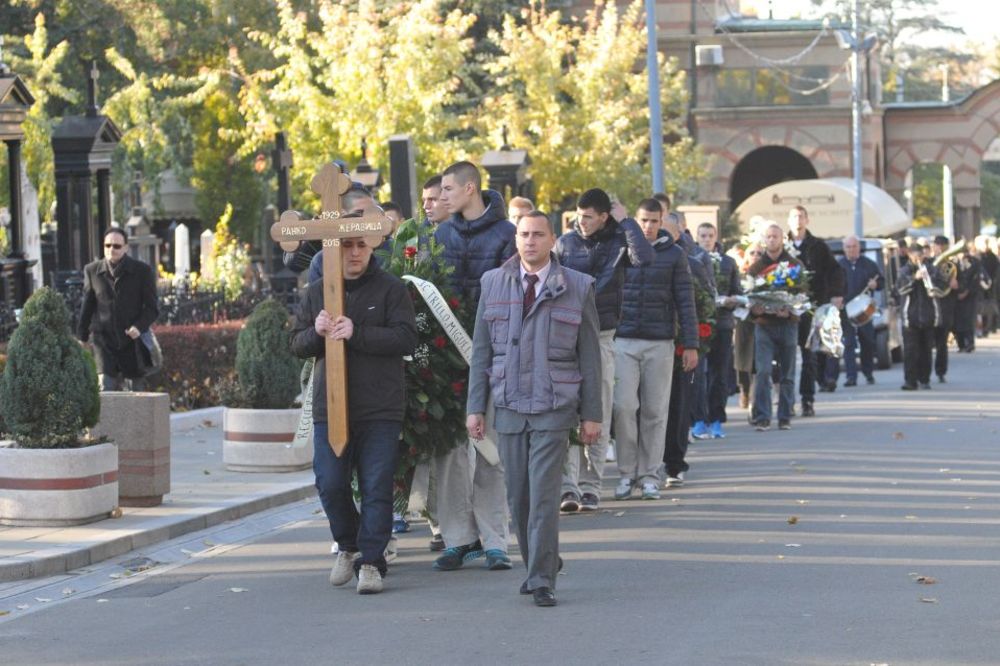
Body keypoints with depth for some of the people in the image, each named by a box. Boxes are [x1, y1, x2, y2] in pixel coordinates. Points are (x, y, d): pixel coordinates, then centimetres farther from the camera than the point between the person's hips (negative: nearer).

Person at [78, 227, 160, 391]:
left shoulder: (142, 271, -1)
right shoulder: (92, 271, 5)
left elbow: (152, 308, 0)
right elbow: (87, 308, 14)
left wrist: (139, 327, -18)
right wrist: (82, 337, 14)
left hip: (132, 340, 0)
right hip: (104, 339, 0)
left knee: (137, 389, 7)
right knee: (106, 387, -13)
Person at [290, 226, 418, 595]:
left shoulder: (391, 289, 0)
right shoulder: (316, 291, 12)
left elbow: (406, 339, -10)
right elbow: (297, 344, 13)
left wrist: (356, 334, -19)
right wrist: (316, 332, -10)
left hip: (380, 411, -3)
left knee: (377, 488, -3)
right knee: (330, 484, 0)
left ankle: (370, 561, 4)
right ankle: (348, 546, 23)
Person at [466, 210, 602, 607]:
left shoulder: (577, 288, 2)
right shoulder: (494, 284, 8)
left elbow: (589, 355, 4)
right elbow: (481, 351, 10)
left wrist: (592, 414, 1)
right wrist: (475, 407, 4)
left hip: (554, 409, -3)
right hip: (509, 406, 3)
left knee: (543, 495, -10)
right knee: (518, 496, 7)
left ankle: (543, 580, -6)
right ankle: (535, 566, 23)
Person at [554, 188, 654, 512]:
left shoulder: (618, 241, 1)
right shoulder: (566, 242, 6)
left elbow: (645, 257, -21)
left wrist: (626, 221, -14)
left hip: (602, 336, -1)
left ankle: (590, 486, 11)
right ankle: (568, 486, -10)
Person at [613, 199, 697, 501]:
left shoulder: (674, 254, 5)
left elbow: (685, 301, 4)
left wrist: (690, 344, -2)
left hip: (660, 343, 0)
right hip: (624, 341, 0)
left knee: (655, 411, 2)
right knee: (624, 407, -7)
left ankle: (650, 475, 9)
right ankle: (627, 473, 3)